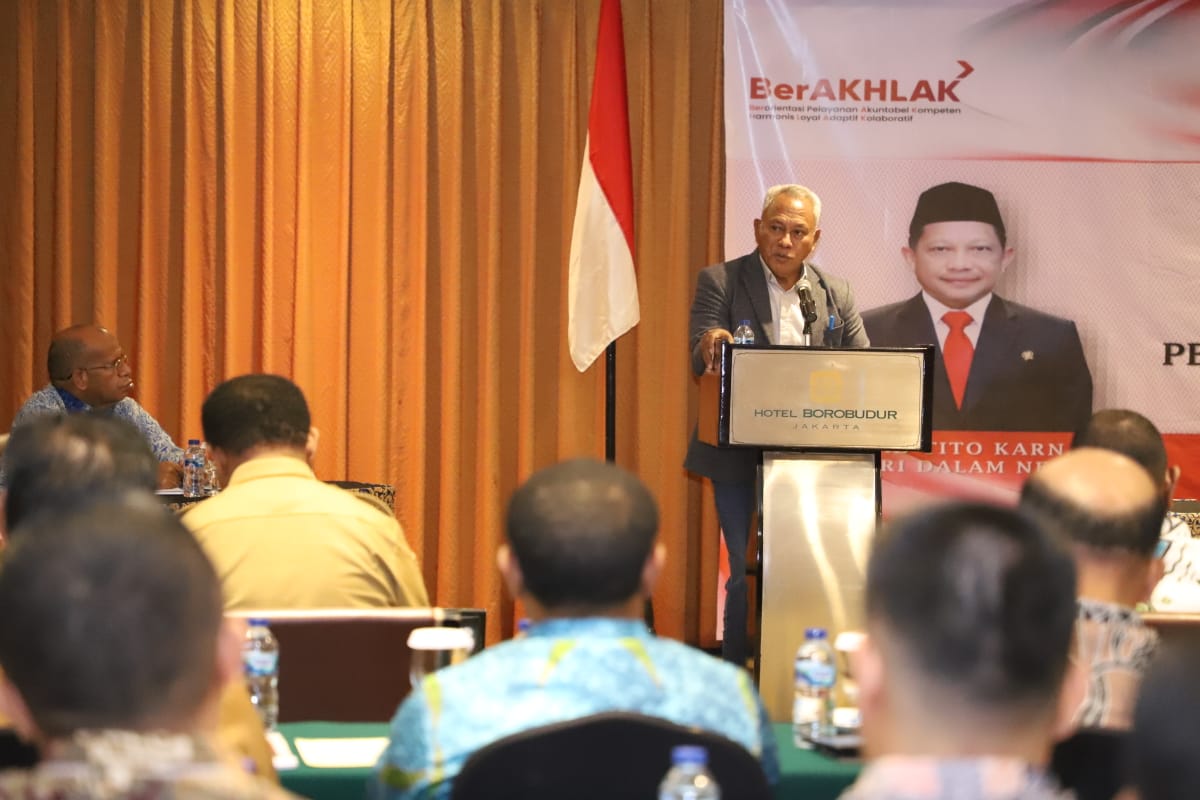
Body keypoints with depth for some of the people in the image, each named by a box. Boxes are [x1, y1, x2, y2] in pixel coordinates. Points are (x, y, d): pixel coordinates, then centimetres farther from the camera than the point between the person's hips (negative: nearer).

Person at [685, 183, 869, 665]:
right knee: (747, 574, -4)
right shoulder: (720, 282, 0)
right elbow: (701, 361, -11)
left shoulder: (837, 296, 9)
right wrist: (710, 344, -35)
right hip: (740, 457, -3)